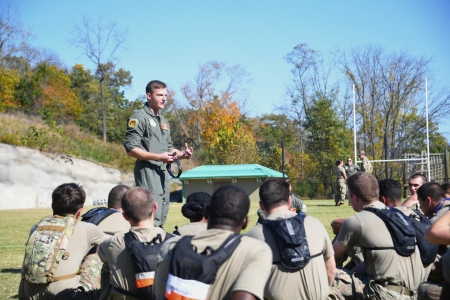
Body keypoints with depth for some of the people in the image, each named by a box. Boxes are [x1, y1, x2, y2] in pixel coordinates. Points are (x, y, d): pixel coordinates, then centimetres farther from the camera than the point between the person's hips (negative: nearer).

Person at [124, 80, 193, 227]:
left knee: (161, 218, 11)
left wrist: (182, 154, 2)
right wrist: (158, 157, -21)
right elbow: (131, 149, -14)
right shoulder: (139, 118, -6)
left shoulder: (164, 122, 20)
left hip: (164, 172, 9)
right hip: (148, 171, -9)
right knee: (151, 218, -15)